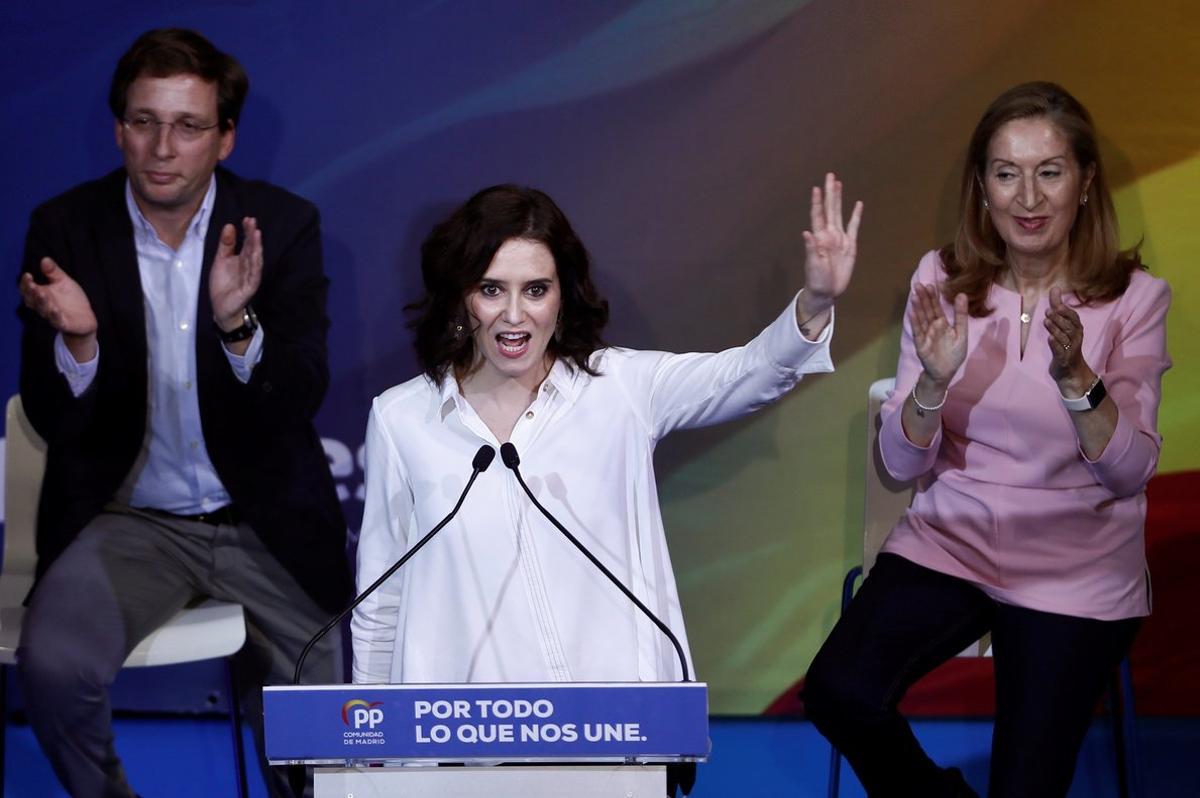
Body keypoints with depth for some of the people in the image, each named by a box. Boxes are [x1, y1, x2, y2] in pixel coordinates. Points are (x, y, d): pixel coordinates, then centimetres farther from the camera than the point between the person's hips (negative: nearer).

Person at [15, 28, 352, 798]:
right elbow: (53, 422, -5)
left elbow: (303, 397, -11)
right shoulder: (66, 227, -5)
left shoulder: (283, 223, -5)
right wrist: (75, 339, -27)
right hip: (126, 519, 0)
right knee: (52, 666, -26)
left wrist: (239, 324, -31)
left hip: (265, 521, 1)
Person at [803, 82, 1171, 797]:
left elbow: (1131, 471, -11)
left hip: (1077, 569, -1)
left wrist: (1075, 377, -27)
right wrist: (934, 380, -23)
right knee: (839, 693, -23)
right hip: (950, 538, 2)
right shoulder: (943, 279, -2)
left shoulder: (1135, 297, -7)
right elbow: (903, 463, -3)